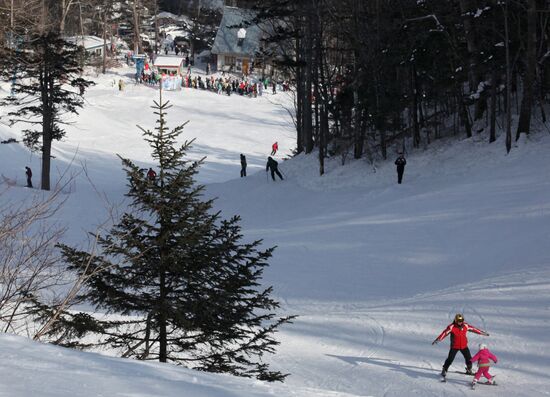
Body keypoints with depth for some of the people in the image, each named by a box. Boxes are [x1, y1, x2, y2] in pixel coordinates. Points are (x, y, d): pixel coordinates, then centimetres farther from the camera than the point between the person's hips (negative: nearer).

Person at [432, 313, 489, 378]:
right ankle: (444, 370, 11)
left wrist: (482, 333, 14)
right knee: (450, 359, -7)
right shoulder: (451, 327, -16)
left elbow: (473, 329, 7)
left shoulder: (465, 326, -4)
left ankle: (469, 370, 26)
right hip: (454, 346, -4)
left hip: (464, 346, 4)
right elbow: (444, 333, -21)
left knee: (469, 358, 4)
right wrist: (437, 340, -31)